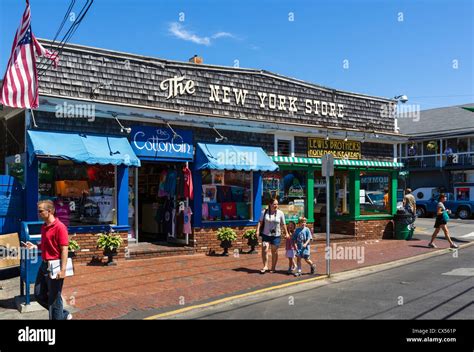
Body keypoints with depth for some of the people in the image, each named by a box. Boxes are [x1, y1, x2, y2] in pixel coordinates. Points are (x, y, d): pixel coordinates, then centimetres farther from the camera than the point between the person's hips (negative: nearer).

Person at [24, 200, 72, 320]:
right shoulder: (44, 227, 10)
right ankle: (63, 315, 29)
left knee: (54, 298, 2)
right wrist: (35, 246, 4)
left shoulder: (60, 227, -17)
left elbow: (64, 249, -20)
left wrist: (63, 270, -24)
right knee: (39, 295, 15)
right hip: (44, 265, 9)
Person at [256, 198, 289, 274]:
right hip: (266, 235, 0)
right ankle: (265, 266, 0)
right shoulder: (264, 212, -1)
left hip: (276, 236, 0)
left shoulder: (280, 213, -1)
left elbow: (283, 224, 5)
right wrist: (258, 230, -12)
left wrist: (286, 233, 5)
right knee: (264, 250, -12)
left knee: (274, 252, 8)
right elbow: (260, 222, -1)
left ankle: (273, 267, 21)